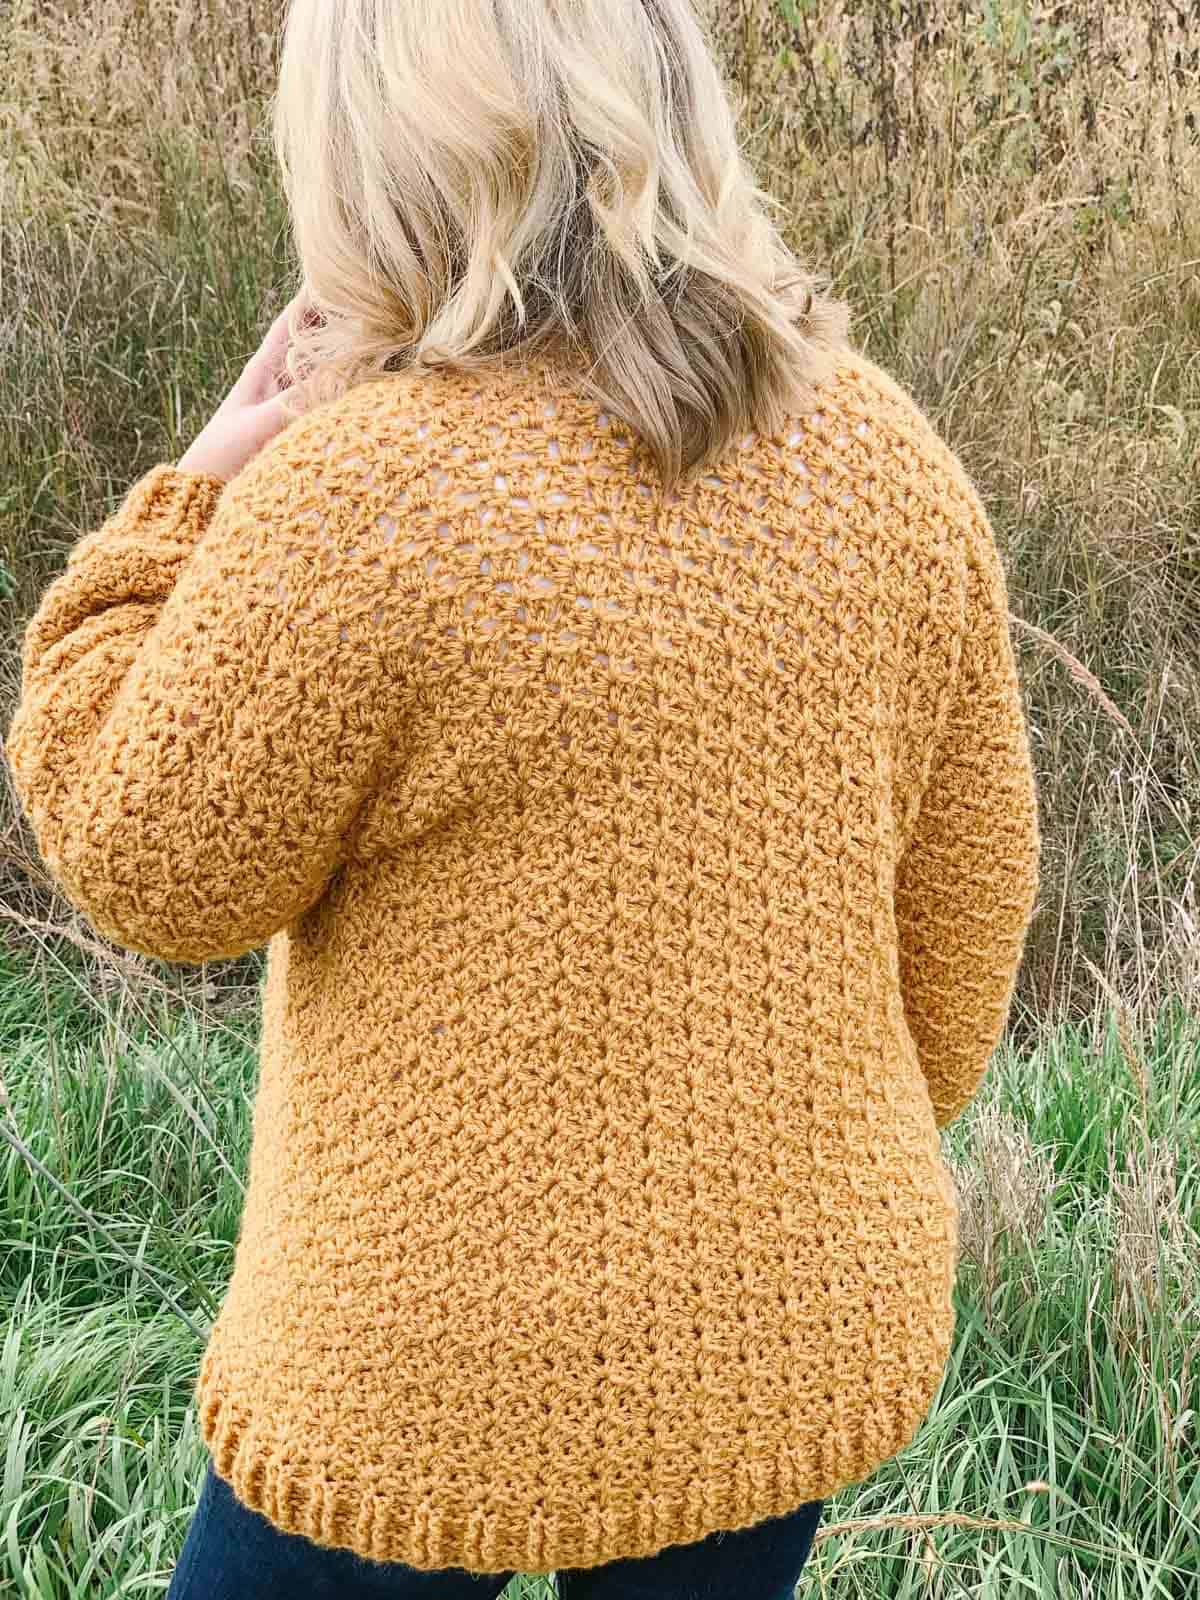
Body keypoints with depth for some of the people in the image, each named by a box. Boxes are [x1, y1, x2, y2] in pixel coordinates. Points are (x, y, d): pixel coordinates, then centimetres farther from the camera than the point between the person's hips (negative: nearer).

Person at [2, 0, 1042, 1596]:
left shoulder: (357, 499, -23)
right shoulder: (884, 453, -5)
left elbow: (155, 866, -10)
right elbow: (964, 881, 4)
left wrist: (202, 489, -4)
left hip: (463, 1365, -5)